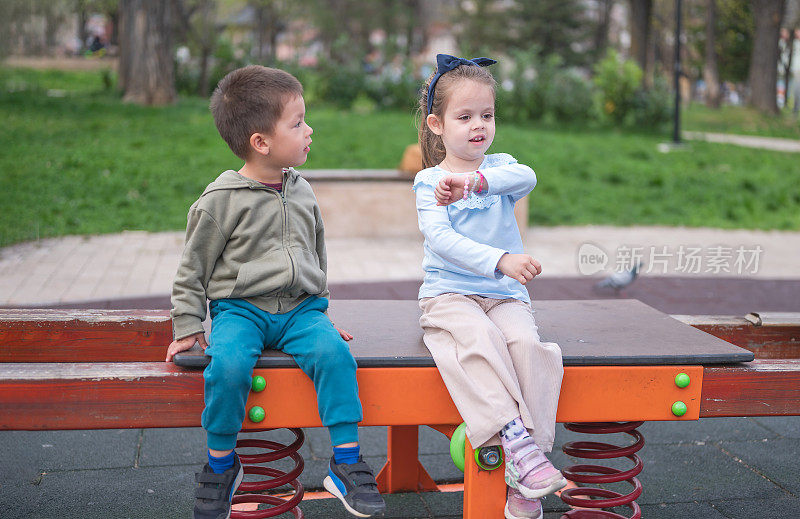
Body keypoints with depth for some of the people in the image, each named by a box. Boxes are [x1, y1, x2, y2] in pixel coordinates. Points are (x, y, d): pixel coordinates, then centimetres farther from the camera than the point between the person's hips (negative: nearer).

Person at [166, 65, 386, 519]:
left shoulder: (303, 193, 12)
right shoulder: (221, 200, -4)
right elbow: (193, 269, 3)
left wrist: (321, 313, 24)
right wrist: (187, 328, 1)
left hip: (300, 310, 3)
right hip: (240, 308, -3)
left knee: (333, 351, -27)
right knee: (228, 363, -32)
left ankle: (347, 461, -18)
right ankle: (221, 463, -9)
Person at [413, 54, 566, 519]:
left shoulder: (500, 167, 14)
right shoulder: (429, 181, 4)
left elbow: (526, 177, -13)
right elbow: (441, 239, -14)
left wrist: (472, 180, -27)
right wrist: (501, 260, -28)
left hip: (505, 295, 2)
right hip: (449, 294, -2)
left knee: (525, 342, -28)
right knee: (481, 339, -35)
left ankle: (524, 479, -27)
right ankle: (515, 440, -39)